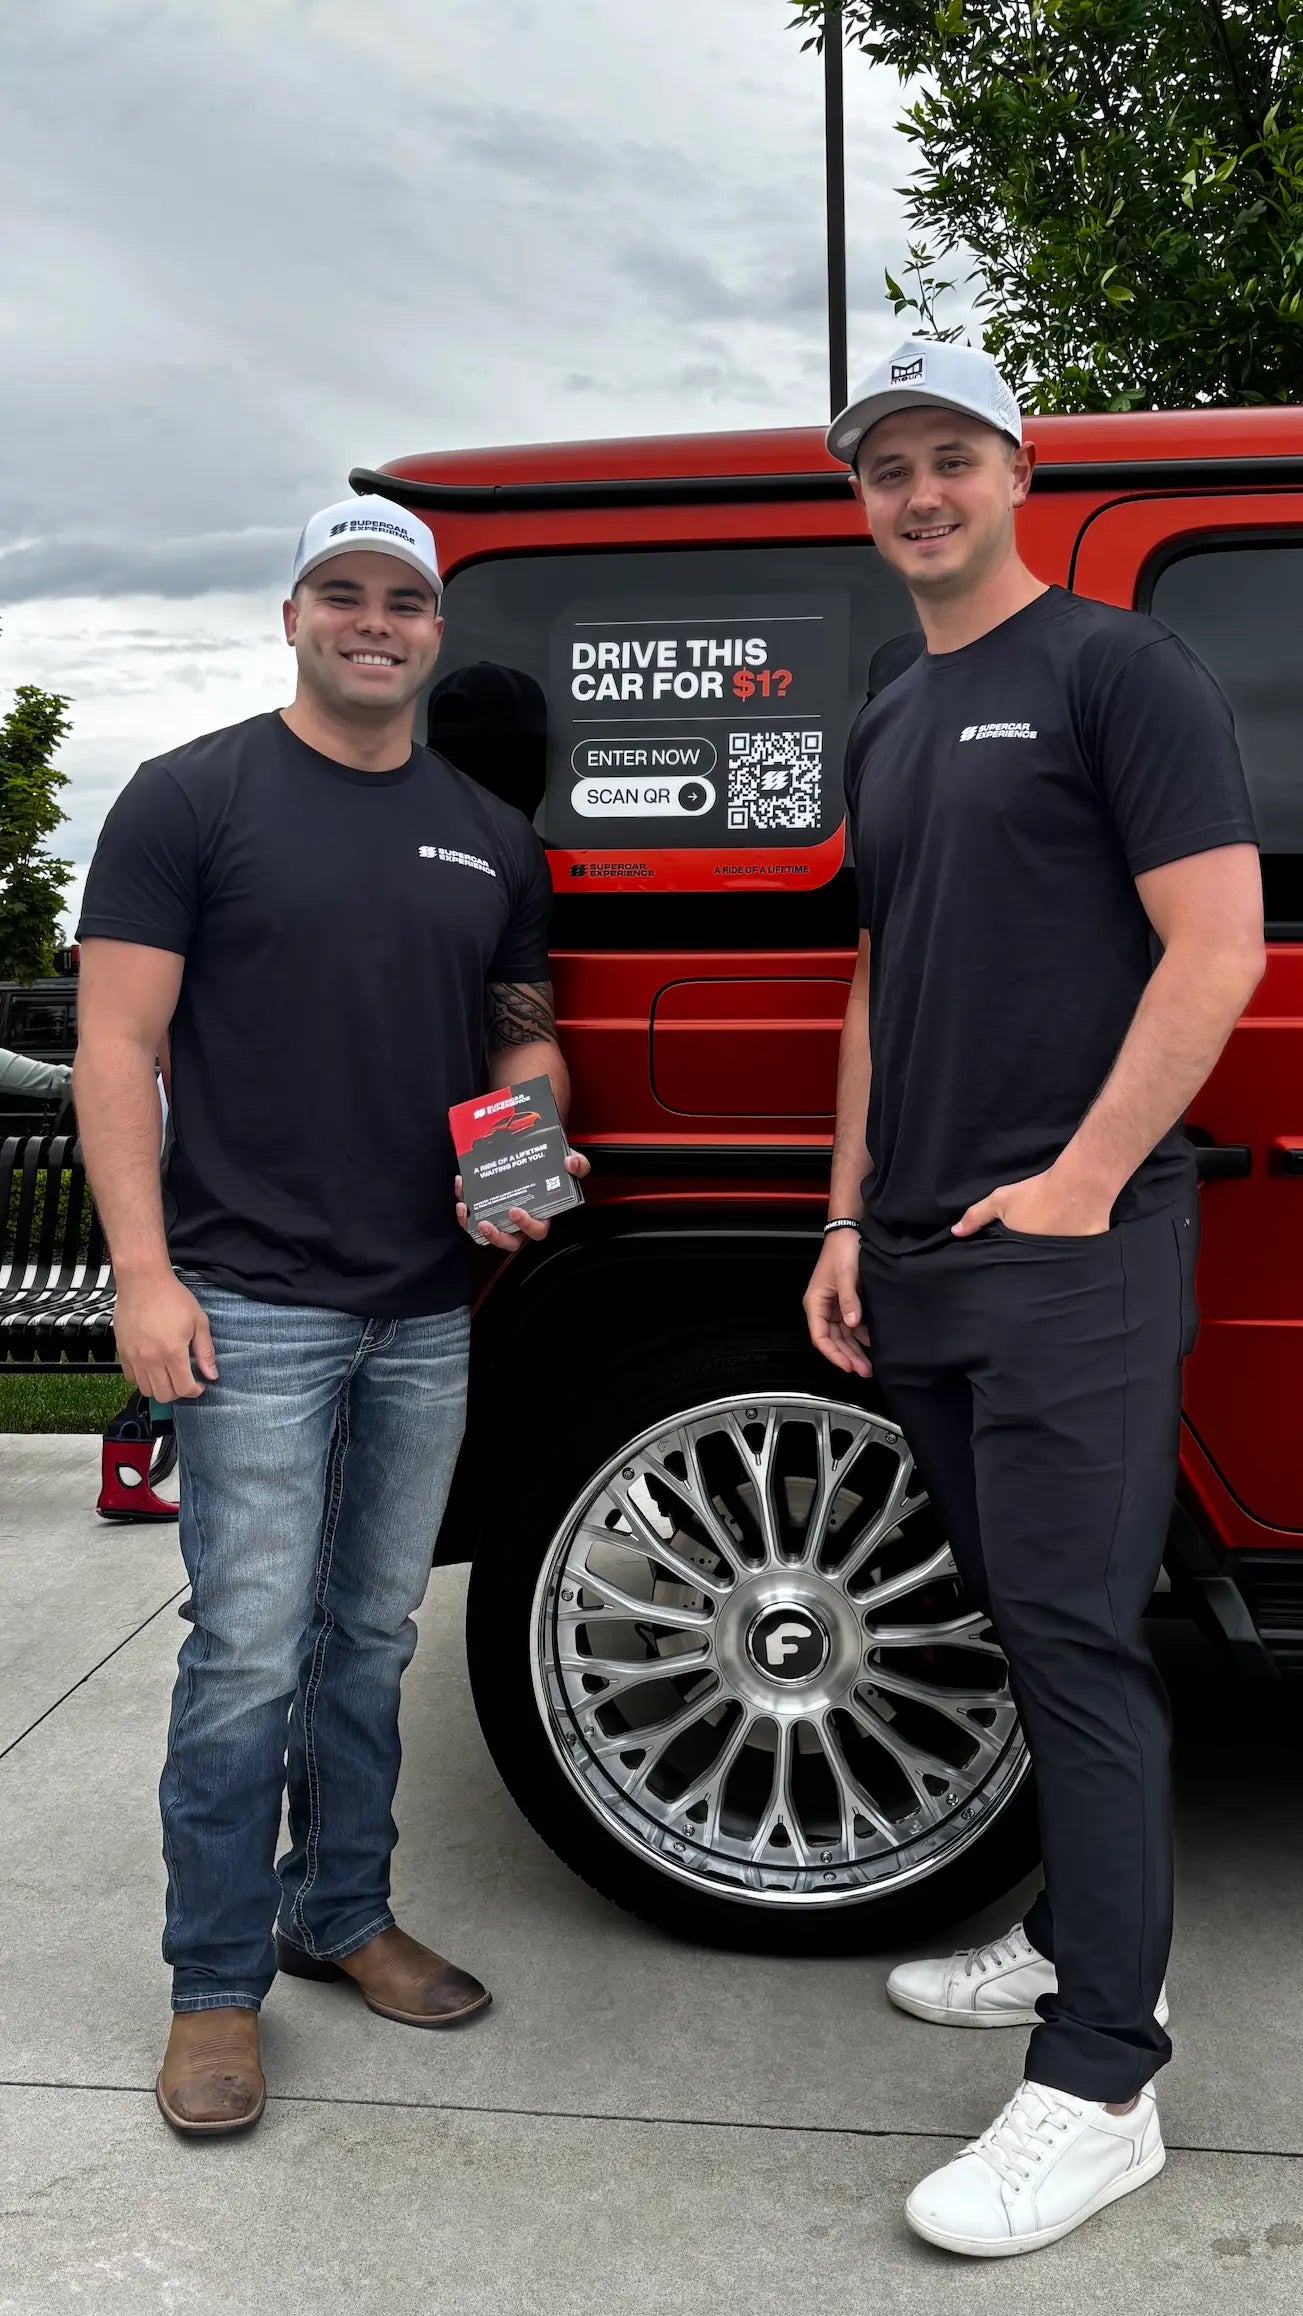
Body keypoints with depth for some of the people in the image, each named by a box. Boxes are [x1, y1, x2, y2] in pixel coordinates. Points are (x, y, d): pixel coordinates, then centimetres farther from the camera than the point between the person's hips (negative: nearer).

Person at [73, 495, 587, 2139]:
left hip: (428, 1311, 5)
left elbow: (527, 1034, 20)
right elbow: (117, 1044, -6)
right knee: (252, 1655, -2)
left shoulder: (489, 835, 13)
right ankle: (216, 1986, 15)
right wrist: (144, 1274, -14)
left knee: (371, 1638, 15)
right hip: (254, 1306, -5)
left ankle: (340, 1914, 32)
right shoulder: (193, 799, -2)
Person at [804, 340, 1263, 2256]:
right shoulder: (890, 724, 19)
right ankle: (1084, 1942, 31)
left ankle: (1098, 2088, 2)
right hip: (921, 1261, 8)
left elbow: (1217, 949, -13)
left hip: (1074, 1247, -7)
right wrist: (849, 1222, 15)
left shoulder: (1116, 669, -4)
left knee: (1073, 1633, -7)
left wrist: (1075, 1184, -16)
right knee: (1026, 1617, 15)